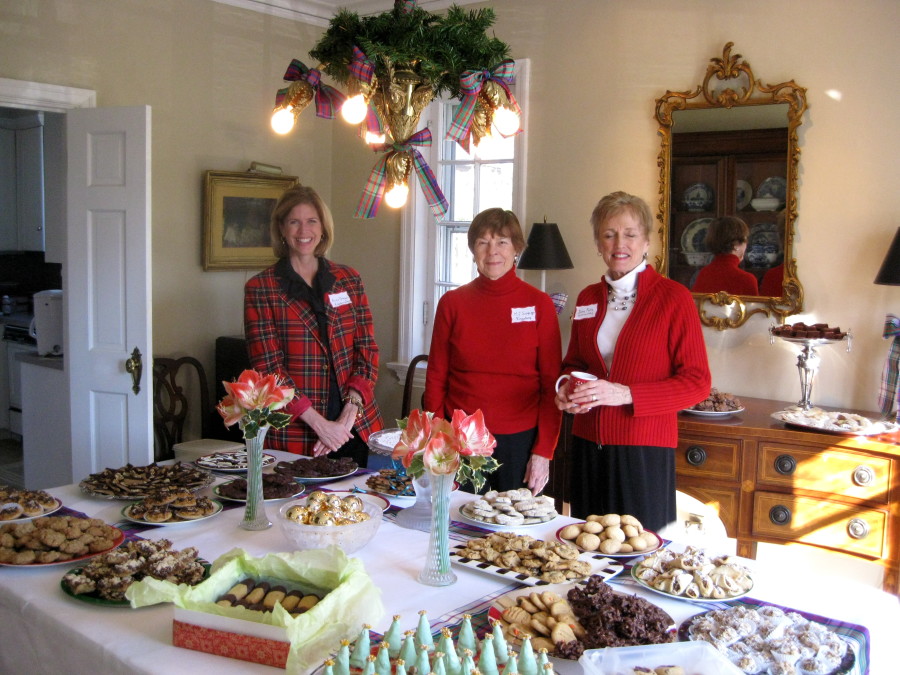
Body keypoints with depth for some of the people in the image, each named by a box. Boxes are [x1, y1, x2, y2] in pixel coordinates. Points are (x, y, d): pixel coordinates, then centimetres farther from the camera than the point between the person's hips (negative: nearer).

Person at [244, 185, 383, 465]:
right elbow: (267, 366, -8)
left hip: (357, 429, 3)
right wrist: (319, 423, -15)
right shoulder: (260, 289, -2)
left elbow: (367, 351, 4)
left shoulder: (349, 280, 8)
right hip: (293, 436, -3)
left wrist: (349, 414, -11)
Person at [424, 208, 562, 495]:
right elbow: (436, 379, 6)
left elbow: (551, 383, -1)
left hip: (519, 439, -1)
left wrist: (543, 452, -6)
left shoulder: (539, 304, -1)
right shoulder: (452, 303, 3)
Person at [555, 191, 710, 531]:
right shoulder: (588, 298, 10)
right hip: (588, 448, 5)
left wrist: (626, 394, -18)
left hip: (644, 452, -5)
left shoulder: (673, 297, -5)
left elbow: (697, 382, -8)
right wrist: (567, 386, 0)